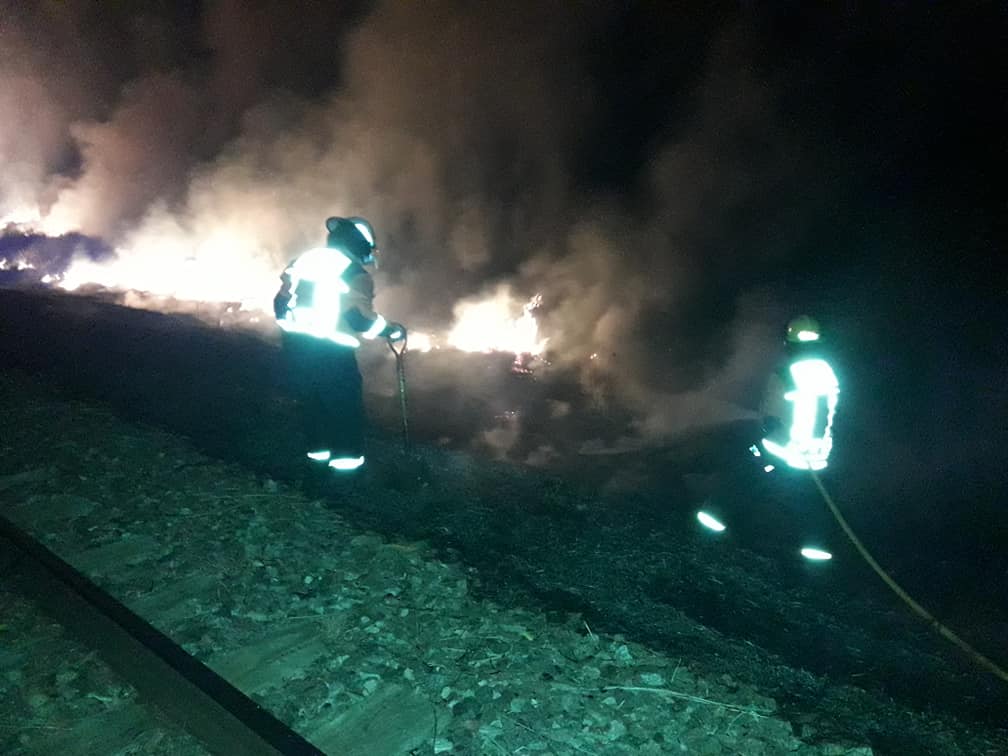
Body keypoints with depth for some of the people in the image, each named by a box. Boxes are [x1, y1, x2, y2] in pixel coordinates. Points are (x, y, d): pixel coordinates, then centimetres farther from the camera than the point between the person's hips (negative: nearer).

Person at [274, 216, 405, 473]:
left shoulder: (305, 259, 12)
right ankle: (345, 455, 16)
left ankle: (318, 447, 34)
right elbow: (360, 318, -13)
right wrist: (393, 330, 1)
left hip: (294, 342, 6)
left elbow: (281, 302, 12)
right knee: (345, 401, 11)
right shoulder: (356, 274, -7)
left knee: (310, 396, 22)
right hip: (330, 349, -6)